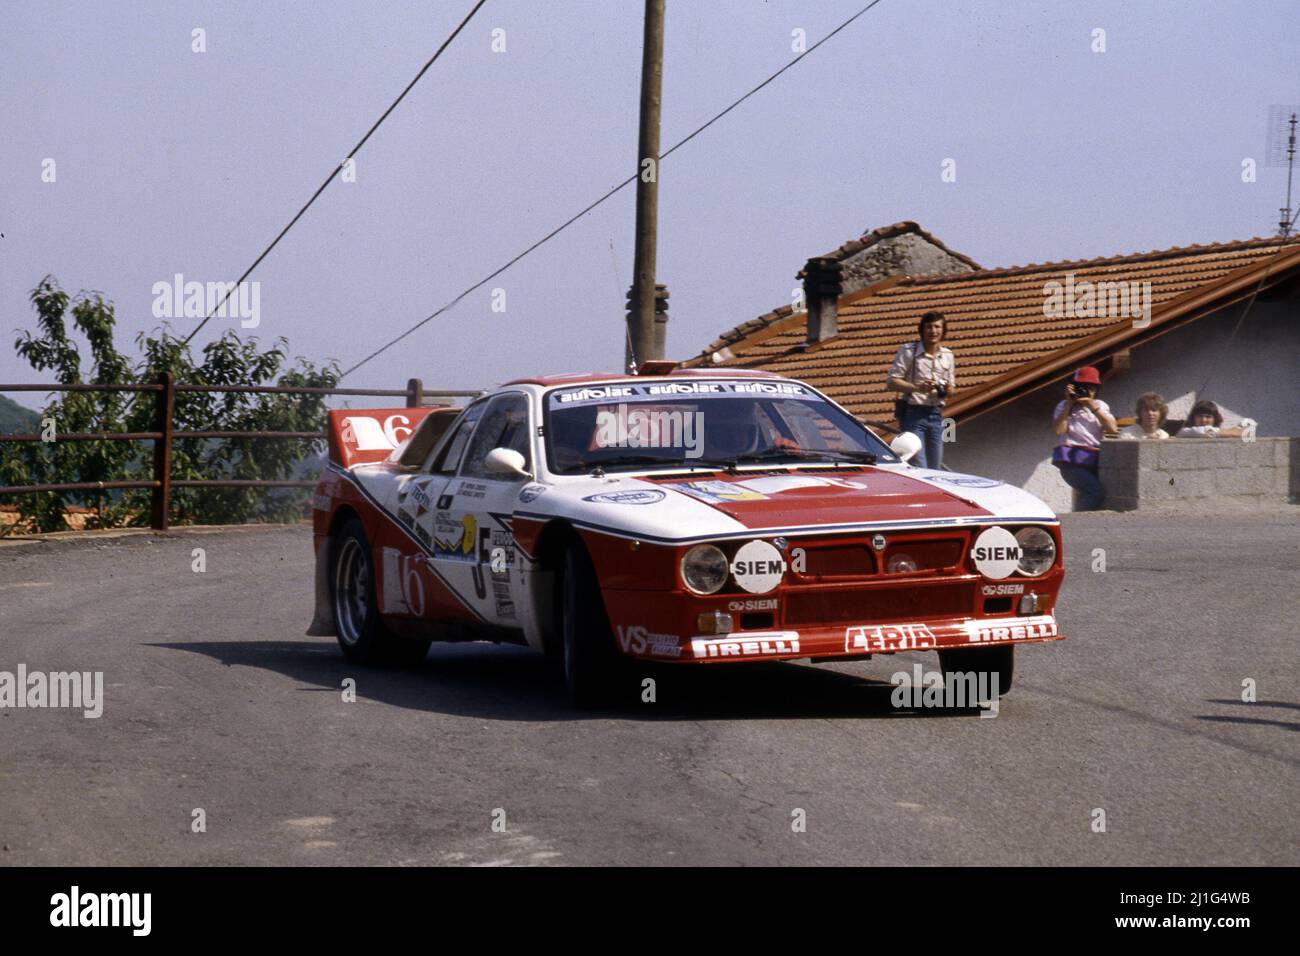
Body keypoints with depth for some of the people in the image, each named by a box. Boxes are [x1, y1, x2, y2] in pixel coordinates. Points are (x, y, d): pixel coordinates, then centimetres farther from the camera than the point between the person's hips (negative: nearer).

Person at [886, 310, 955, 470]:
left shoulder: (947, 355, 12)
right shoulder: (908, 351, -3)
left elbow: (951, 389, 19)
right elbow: (891, 381, -7)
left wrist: (947, 390, -7)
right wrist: (917, 387, -22)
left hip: (936, 415, 5)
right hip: (913, 414, -5)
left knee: (935, 469, 8)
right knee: (919, 468, -14)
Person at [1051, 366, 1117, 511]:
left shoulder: (1100, 406, 20)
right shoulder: (1063, 406, 12)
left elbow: (1112, 428, 4)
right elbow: (1059, 430, -6)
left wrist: (1093, 407, -3)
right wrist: (1069, 404, -3)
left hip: (1095, 460, 4)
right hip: (1072, 461, -4)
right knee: (1097, 491, -28)